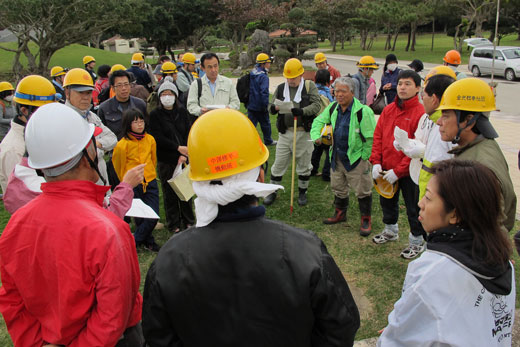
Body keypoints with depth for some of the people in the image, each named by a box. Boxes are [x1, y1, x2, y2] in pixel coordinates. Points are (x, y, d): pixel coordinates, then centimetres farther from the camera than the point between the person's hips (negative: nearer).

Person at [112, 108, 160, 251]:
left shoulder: (150, 139, 1)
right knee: (139, 218, 4)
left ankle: (133, 241, 13)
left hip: (150, 183, 4)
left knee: (153, 216, -2)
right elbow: (118, 166, 3)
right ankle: (148, 241, 25)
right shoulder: (123, 144, -12)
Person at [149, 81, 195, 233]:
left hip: (184, 158, 2)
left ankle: (188, 221, 23)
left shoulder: (182, 112, 6)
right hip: (166, 160, -2)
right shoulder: (155, 115, -3)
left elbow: (188, 133, 1)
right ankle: (173, 224, 19)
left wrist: (184, 154, -11)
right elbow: (158, 138, -10)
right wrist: (178, 148, -17)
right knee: (169, 192, 6)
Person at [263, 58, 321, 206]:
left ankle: (302, 192, 29)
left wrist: (302, 111, -28)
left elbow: (317, 105, -11)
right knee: (279, 164, 7)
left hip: (304, 133, -2)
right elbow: (272, 106, 7)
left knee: (304, 165, 11)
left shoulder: (309, 86, -2)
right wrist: (274, 108, -19)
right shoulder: (281, 88, 7)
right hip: (285, 133, 2)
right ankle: (272, 192, 22)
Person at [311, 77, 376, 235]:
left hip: (356, 157, -7)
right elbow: (319, 121, 15)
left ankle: (366, 219, 18)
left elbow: (371, 137, -16)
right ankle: (340, 213, 39)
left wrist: (364, 156, -12)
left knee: (362, 190, 3)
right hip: (337, 156, 7)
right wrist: (316, 135, -4)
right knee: (338, 187, 20)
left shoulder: (363, 111, -20)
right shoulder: (333, 107, 2)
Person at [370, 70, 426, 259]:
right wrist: (376, 162, -5)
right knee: (387, 201, 23)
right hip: (386, 169, 7)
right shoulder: (388, 110, 3)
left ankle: (416, 241, 28)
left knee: (413, 207, 8)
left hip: (409, 172, -6)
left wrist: (398, 170, -20)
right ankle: (390, 230, 47)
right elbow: (378, 136, 6)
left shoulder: (421, 113, -17)